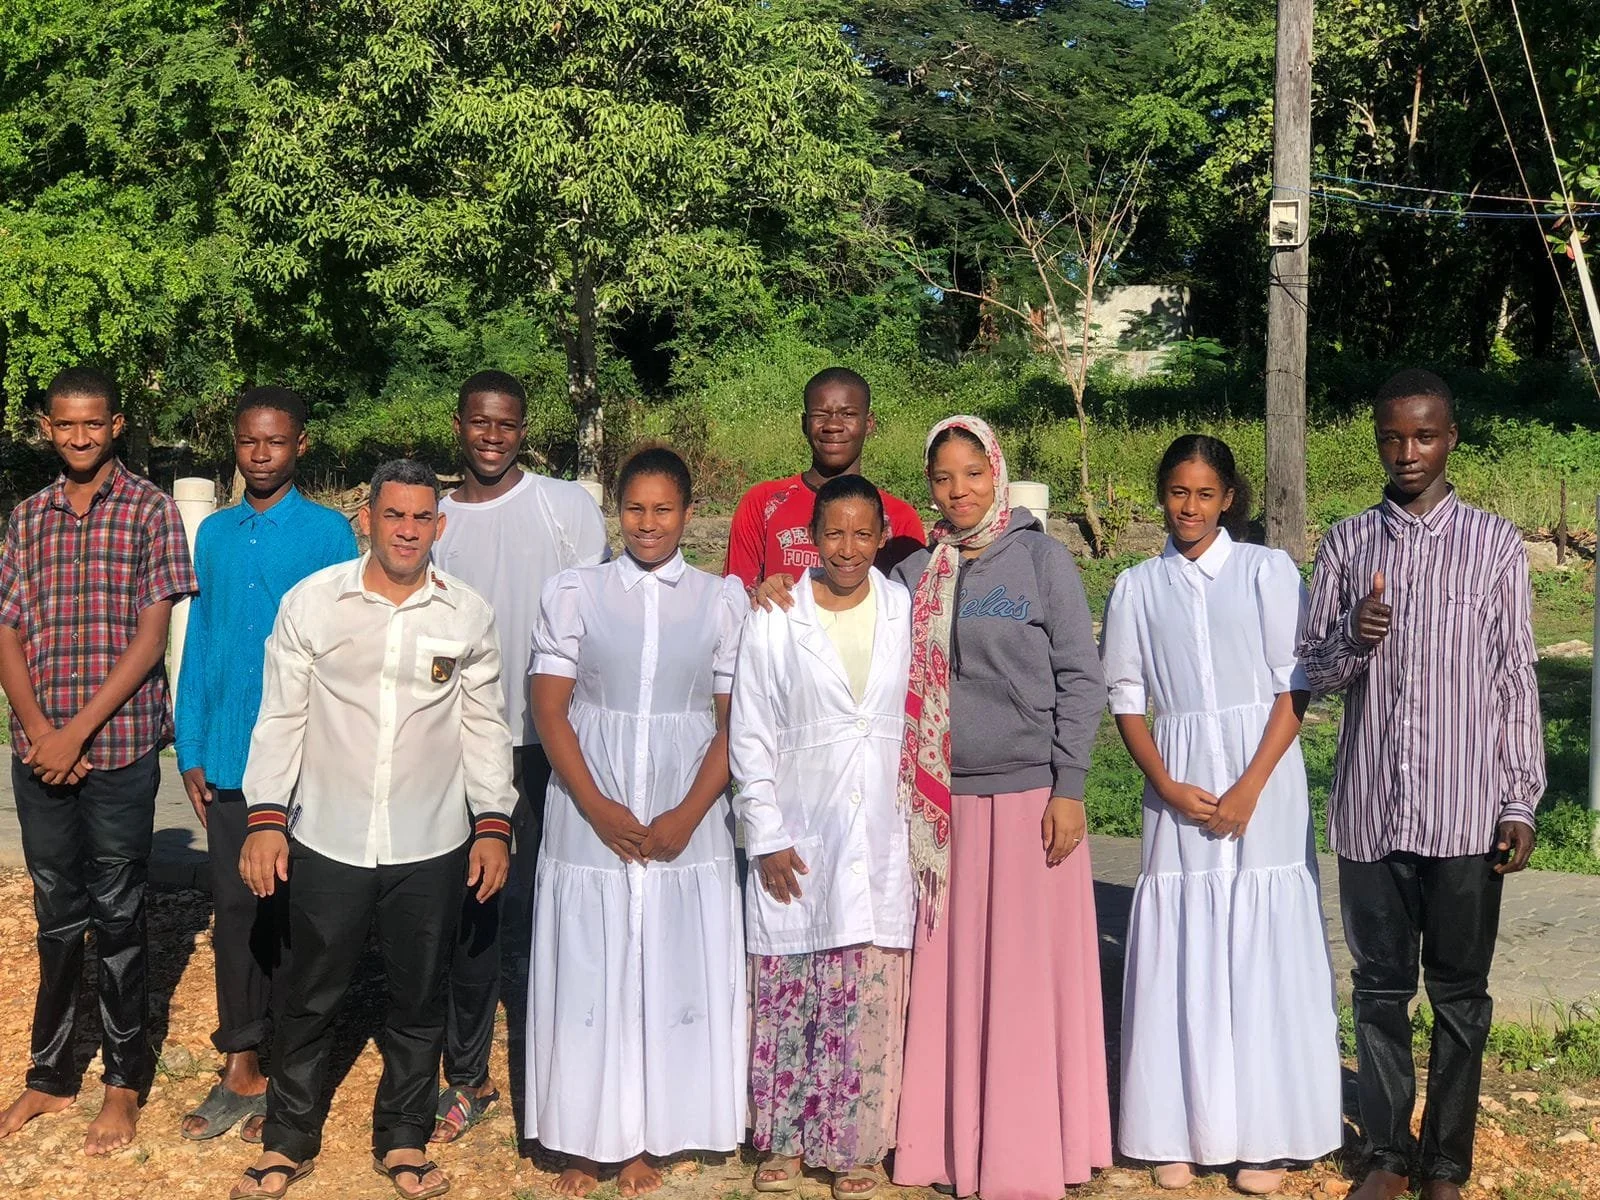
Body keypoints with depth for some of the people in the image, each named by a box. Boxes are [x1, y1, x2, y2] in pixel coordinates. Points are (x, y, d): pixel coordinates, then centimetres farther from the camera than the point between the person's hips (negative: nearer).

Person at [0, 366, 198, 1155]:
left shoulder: (149, 510, -3)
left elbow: (151, 637, -8)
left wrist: (77, 732, -12)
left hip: (119, 747, -4)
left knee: (117, 917, 5)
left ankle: (124, 1082, 18)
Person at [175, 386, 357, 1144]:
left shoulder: (329, 533, -6)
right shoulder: (214, 533, 7)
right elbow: (197, 646, 9)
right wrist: (190, 752, 5)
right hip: (227, 758, 4)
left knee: (293, 912, 8)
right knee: (234, 908, 9)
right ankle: (242, 1068, 20)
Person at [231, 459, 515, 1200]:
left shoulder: (468, 614, 0)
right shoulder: (311, 602, -4)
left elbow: (485, 726, 5)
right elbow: (282, 718, 0)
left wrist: (493, 823, 0)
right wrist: (266, 816, -5)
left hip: (431, 847, 1)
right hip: (327, 841, -1)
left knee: (418, 1001, 13)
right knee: (311, 999, 11)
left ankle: (403, 1140, 29)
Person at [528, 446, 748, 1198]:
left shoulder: (723, 600, 2)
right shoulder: (573, 593, 1)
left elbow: (734, 722, 2)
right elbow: (550, 711, -2)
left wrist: (688, 815, -9)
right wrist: (600, 809, -11)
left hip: (688, 826, 1)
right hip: (588, 822, 0)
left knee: (674, 981, 5)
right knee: (586, 981, 5)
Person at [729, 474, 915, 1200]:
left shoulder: (908, 614, 1)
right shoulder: (774, 620, -2)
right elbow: (750, 736, 0)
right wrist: (767, 837, -4)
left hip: (882, 844, 1)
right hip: (797, 844, -1)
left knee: (869, 1001, 3)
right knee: (788, 998, 7)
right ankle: (783, 1141, 23)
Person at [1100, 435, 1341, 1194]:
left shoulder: (1268, 571, -1)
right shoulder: (1137, 588, 7)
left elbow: (1294, 688, -4)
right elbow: (1127, 699, 7)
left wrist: (1250, 788, -12)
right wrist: (1167, 785, -7)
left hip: (1264, 783, -2)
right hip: (1178, 791, 2)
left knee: (1262, 952, 0)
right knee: (1180, 954, 3)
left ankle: (1265, 1136, 11)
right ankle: (1180, 1131, 12)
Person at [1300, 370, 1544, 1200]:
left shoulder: (1495, 544, 2)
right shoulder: (1346, 544, 6)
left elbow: (1516, 680, 3)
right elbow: (1312, 670, 7)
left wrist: (1522, 802, 0)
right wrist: (1353, 640, -15)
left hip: (1465, 811, -1)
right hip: (1368, 808, 2)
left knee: (1459, 993, 7)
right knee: (1380, 987, 10)